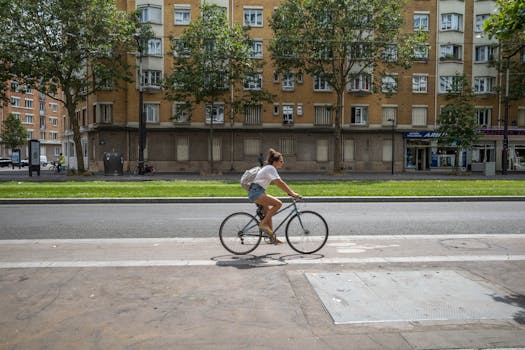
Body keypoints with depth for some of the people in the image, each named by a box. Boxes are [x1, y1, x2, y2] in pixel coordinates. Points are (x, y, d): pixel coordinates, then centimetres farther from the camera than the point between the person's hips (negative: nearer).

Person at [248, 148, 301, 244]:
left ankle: (272, 237, 16)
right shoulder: (270, 168, -12)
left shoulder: (270, 168, 18)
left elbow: (280, 184, 17)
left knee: (268, 212, 12)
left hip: (256, 192, 11)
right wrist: (292, 193, -19)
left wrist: (291, 192, 9)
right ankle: (263, 224, -12)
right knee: (278, 203, -19)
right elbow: (280, 183, -19)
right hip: (256, 192, -11)